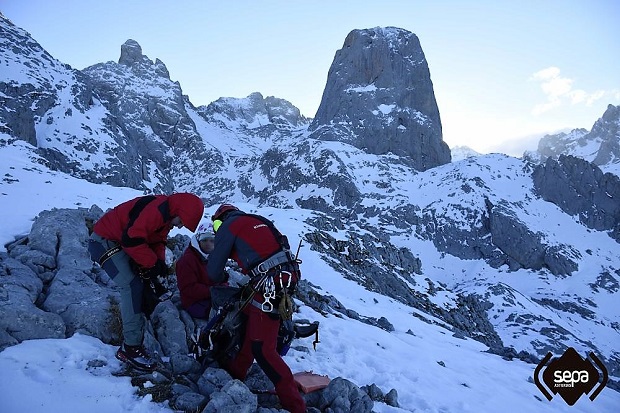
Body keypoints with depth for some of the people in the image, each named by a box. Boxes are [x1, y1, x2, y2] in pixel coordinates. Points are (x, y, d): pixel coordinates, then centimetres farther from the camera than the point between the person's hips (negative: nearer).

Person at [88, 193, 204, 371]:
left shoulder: (166, 216, 5)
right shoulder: (156, 209, -28)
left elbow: (158, 241, 13)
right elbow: (132, 239, -32)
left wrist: (160, 262, -5)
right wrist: (152, 263, -20)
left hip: (119, 243, 11)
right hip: (104, 240, -11)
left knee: (141, 284, 10)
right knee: (133, 285, -19)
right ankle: (130, 347, -16)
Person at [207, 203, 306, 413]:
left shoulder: (228, 226, 6)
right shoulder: (257, 220, 25)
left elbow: (214, 268, 8)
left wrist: (220, 280, 31)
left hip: (269, 285, -8)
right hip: (286, 278, 8)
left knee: (263, 349, -3)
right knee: (247, 318, 26)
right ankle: (236, 371, 38)